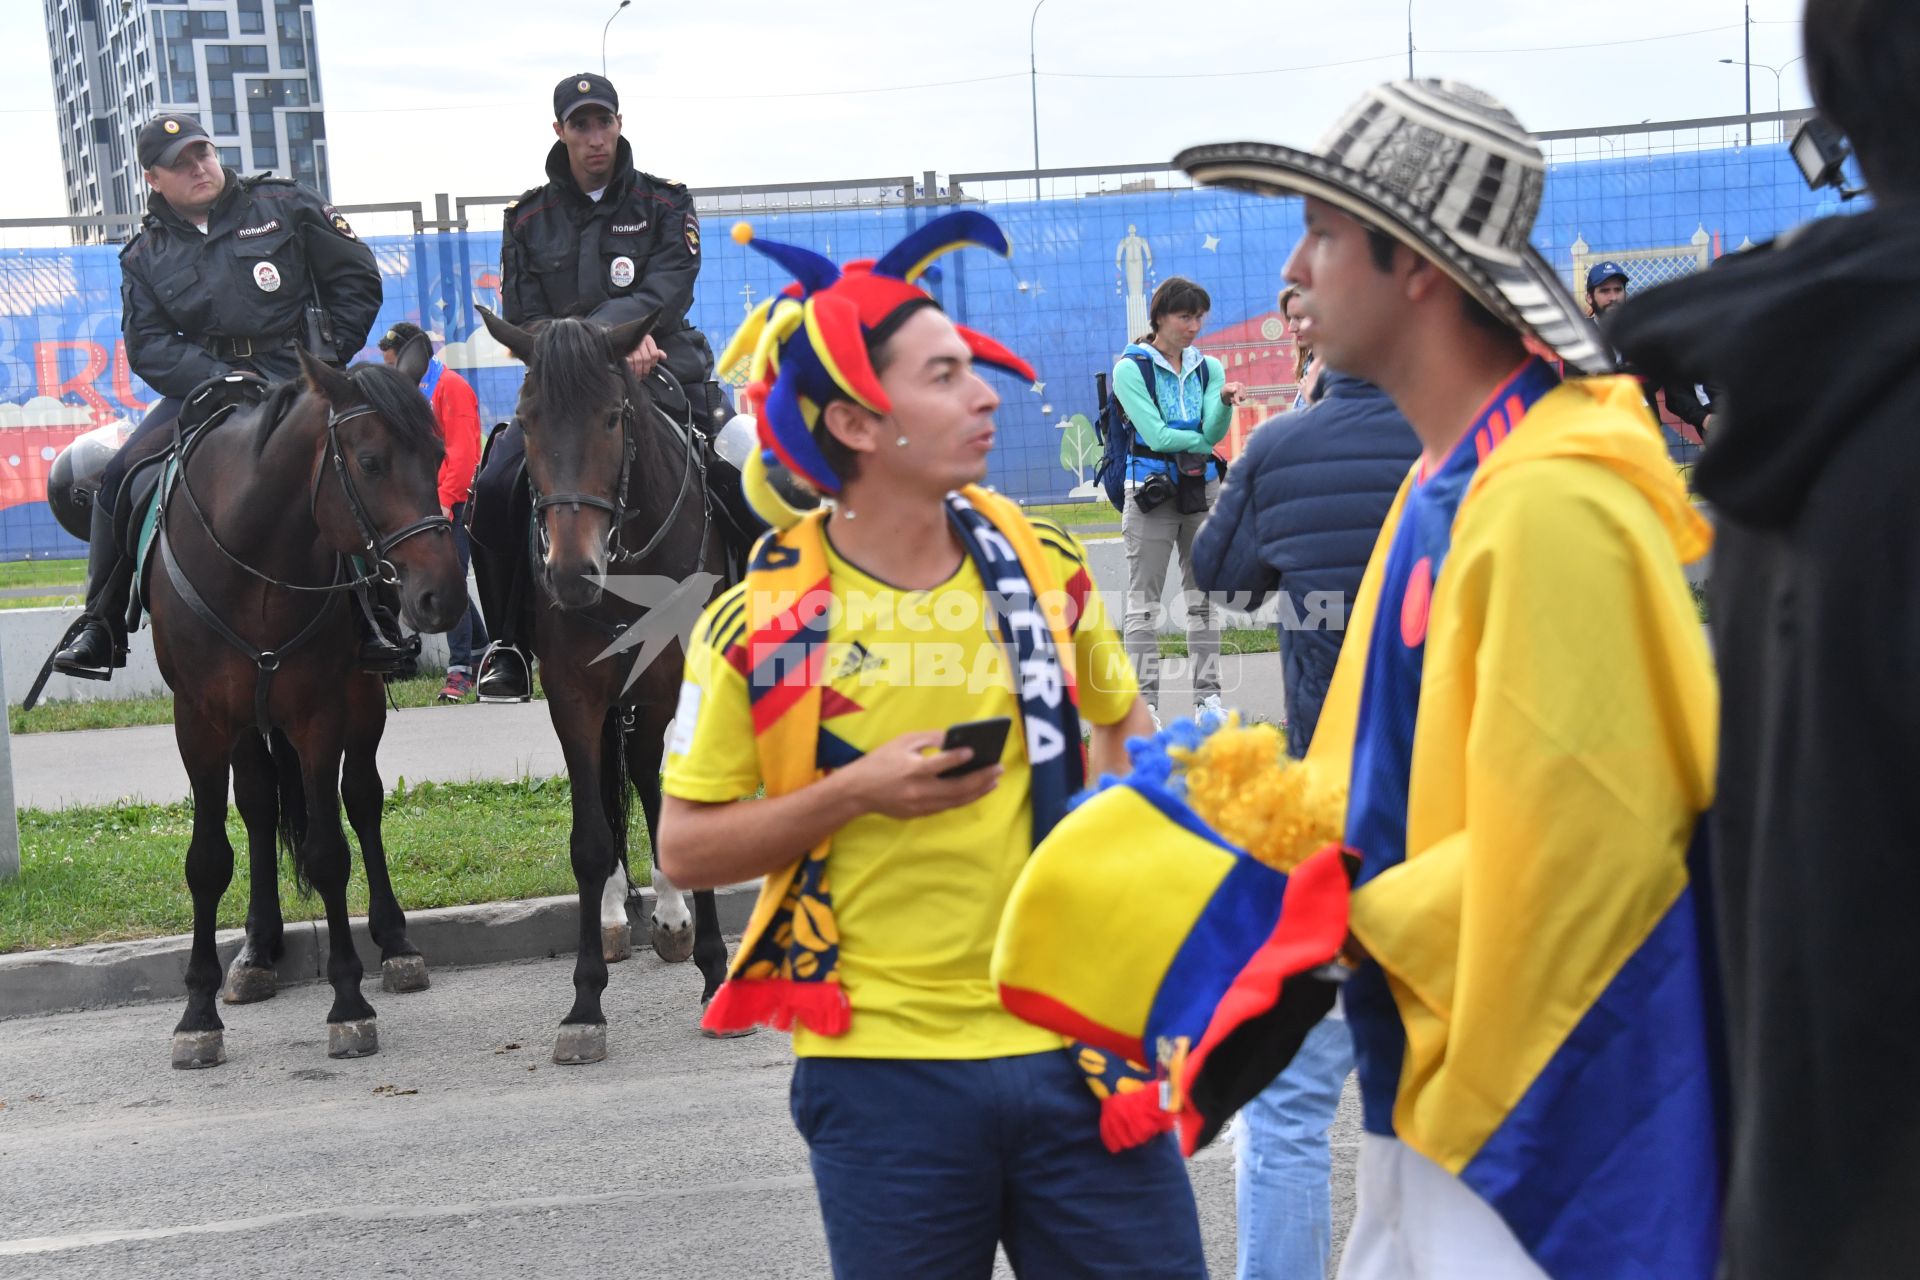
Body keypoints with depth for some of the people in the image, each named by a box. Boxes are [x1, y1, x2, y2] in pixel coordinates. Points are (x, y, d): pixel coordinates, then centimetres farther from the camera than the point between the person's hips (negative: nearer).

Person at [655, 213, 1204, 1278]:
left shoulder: (1040, 563, 5)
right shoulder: (764, 620, -7)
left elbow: (1121, 715, 23)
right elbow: (684, 848, -4)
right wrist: (854, 794, -16)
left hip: (1072, 1040, 3)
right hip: (885, 1062, -3)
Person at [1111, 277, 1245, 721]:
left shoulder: (1208, 368, 9)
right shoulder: (1131, 369, -4)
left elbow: (1213, 431, -6)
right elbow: (1156, 434, -12)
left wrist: (1225, 402, -25)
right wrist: (1204, 441, -6)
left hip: (1202, 491, 4)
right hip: (1151, 492, -4)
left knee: (1204, 598, 7)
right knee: (1144, 603, -3)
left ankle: (1208, 693, 12)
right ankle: (1144, 701, -1)